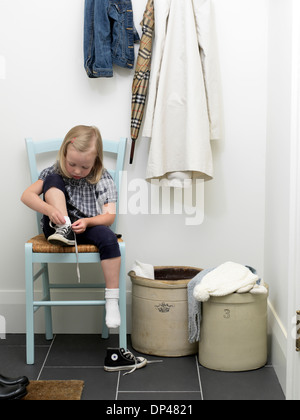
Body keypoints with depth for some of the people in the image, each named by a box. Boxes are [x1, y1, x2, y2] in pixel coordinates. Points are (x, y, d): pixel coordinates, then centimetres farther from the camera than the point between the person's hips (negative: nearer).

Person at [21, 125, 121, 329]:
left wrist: (87, 222, -31)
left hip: (87, 227, 0)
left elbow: (109, 216, -11)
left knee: (108, 236, -36)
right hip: (57, 228, 1)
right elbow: (27, 195, -11)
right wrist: (49, 209, -30)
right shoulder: (55, 172, -3)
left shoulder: (103, 179, -6)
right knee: (52, 179, -16)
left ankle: (112, 300, -29)